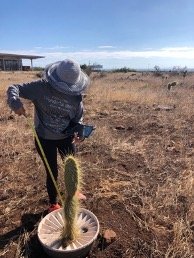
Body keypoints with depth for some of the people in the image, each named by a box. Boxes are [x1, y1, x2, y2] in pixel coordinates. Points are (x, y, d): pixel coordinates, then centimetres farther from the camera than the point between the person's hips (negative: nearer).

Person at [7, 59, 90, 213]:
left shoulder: (77, 97, -13)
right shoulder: (41, 87, -20)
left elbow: (78, 118, 1)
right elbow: (14, 88, -15)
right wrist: (15, 102, -37)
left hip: (66, 138, 3)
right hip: (45, 139, -3)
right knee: (52, 172, 8)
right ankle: (53, 204, 36)